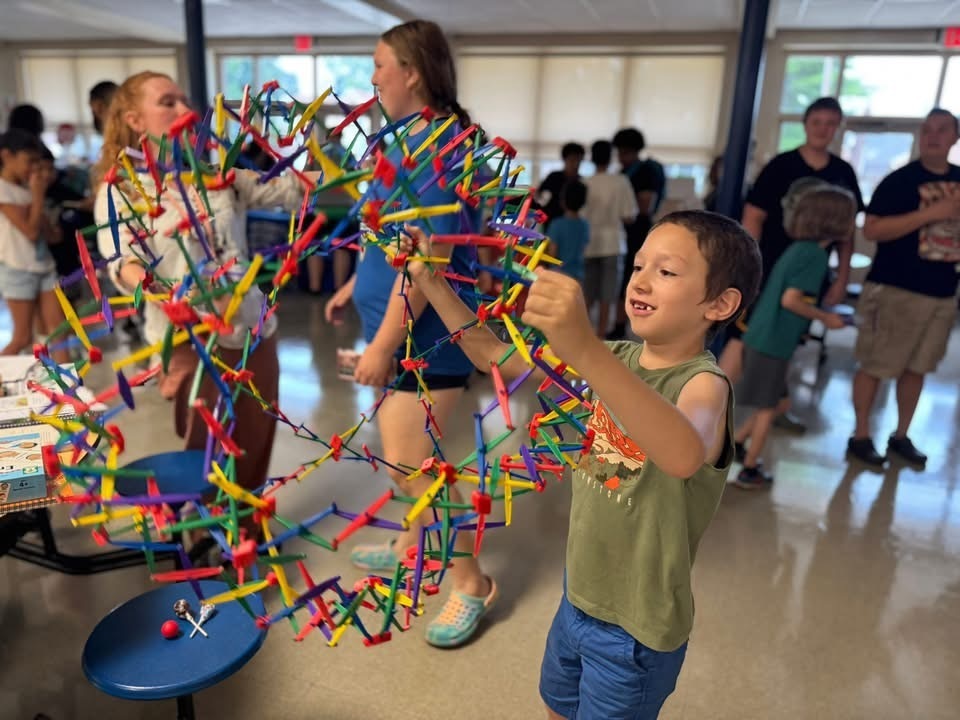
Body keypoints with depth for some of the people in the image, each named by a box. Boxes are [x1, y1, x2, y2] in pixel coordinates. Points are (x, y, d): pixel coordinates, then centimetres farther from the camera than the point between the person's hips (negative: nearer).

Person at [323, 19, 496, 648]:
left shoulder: (436, 147, -20)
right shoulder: (410, 139, 12)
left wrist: (383, 344, -23)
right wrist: (355, 286, 26)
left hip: (427, 334, -10)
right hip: (409, 329, 10)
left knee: (407, 463, -5)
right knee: (405, 447, 20)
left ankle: (472, 583, 13)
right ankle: (413, 546, 40)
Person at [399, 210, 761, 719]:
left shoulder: (703, 383, -23)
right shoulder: (615, 359, -3)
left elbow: (684, 456, -48)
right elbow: (496, 357, 0)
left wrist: (585, 348, -60)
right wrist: (433, 285, -11)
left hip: (635, 628, -6)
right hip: (577, 598, 6)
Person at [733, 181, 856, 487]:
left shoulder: (799, 248, 12)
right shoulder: (815, 254, -14)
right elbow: (790, 299, -21)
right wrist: (826, 318, -9)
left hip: (761, 336, 8)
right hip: (773, 342, -8)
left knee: (771, 402, 22)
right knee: (767, 408, 5)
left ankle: (736, 444, 29)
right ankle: (749, 470, 16)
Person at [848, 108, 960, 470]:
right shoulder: (900, 180, -6)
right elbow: (871, 230, -16)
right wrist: (930, 213, -19)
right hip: (896, 289, -6)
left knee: (916, 368, 13)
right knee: (875, 365, -1)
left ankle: (901, 436, 25)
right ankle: (860, 437, 11)